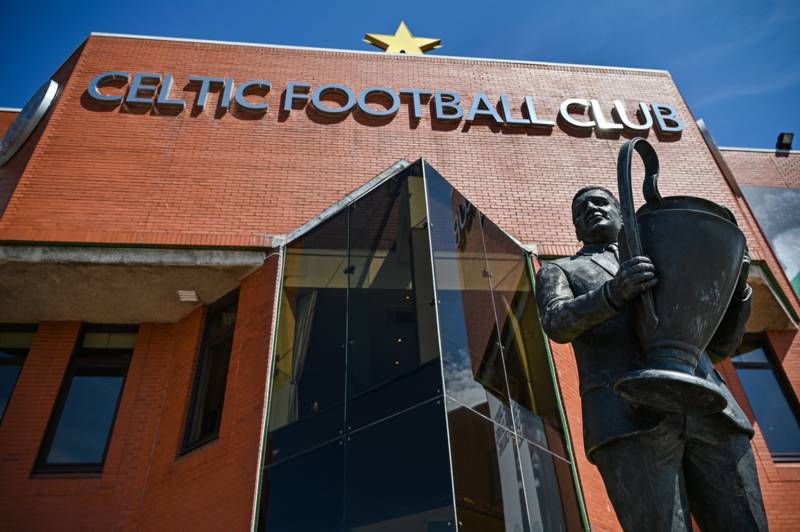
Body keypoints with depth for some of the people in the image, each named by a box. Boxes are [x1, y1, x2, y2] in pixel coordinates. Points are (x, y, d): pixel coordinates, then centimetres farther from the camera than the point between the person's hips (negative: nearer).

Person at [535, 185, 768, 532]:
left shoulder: (660, 271, 37)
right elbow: (559, 324, -1)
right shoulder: (557, 273, 24)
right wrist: (615, 292, -22)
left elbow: (719, 345, 32)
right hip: (629, 419, -4)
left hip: (706, 413, 5)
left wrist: (735, 282, 13)